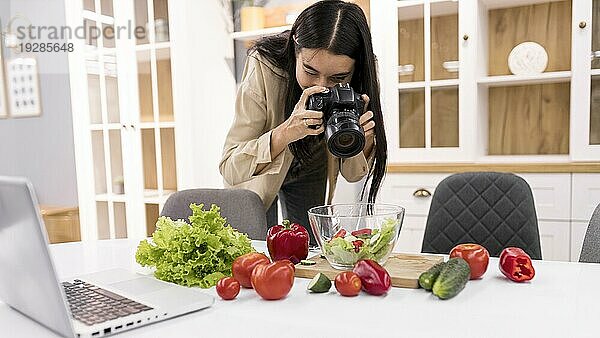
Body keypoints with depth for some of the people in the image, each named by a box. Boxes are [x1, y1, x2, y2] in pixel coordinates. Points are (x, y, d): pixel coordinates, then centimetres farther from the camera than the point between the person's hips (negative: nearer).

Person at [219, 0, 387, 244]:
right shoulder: (264, 67, -34)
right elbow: (230, 170, -35)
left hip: (311, 173, 3)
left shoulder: (358, 81, -25)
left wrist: (364, 138, -37)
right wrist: (286, 132, -50)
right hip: (255, 177, -2)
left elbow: (353, 174, -16)